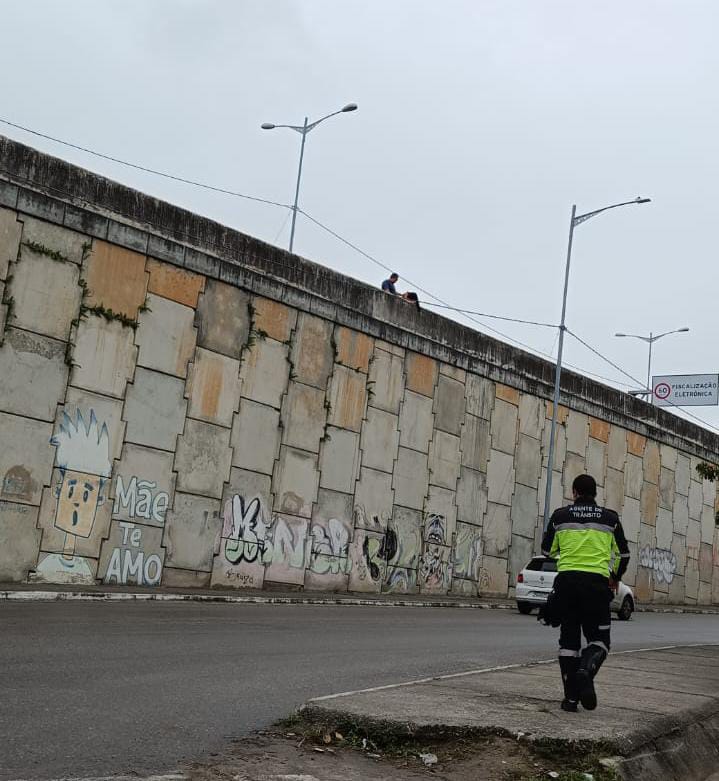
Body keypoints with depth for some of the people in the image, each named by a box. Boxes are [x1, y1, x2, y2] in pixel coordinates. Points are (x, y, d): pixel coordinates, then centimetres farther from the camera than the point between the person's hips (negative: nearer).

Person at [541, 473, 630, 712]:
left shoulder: (560, 516, 6)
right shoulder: (610, 518, 8)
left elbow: (547, 550, 13)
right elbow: (623, 553, 14)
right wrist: (615, 578, 31)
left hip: (566, 580, 1)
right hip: (597, 582, -1)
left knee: (568, 640, 10)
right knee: (599, 639, 8)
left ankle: (571, 697, 5)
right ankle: (586, 671, -23)